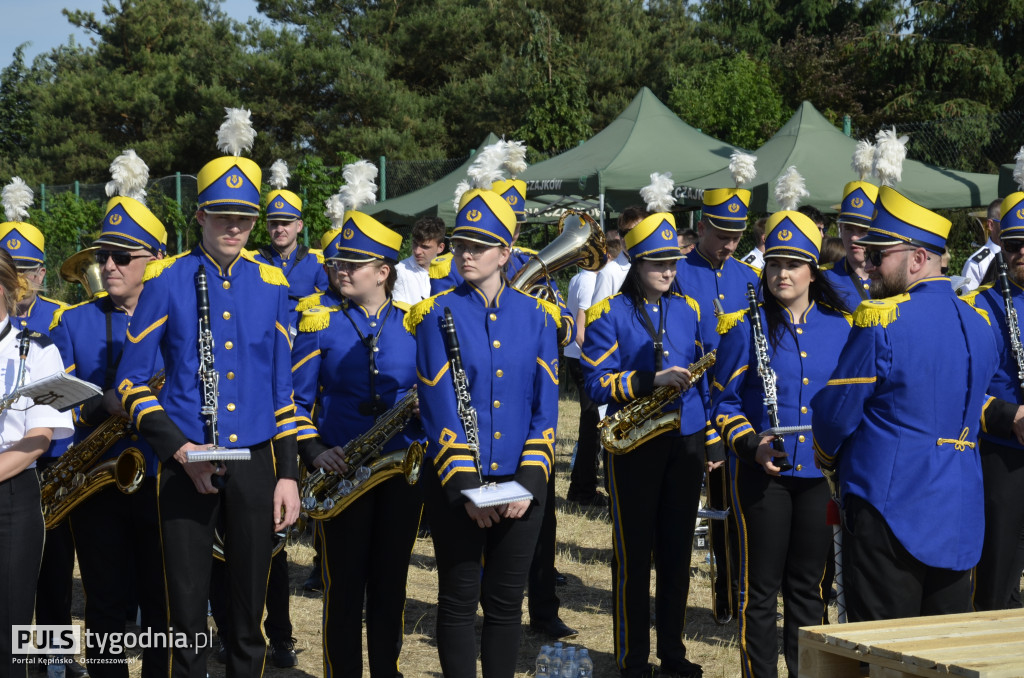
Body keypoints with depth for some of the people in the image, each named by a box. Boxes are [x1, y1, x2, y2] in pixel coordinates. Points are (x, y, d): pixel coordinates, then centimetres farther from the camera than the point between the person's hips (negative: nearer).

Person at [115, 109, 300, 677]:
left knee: (249, 614, 9)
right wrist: (179, 449, -14)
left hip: (255, 466, 3)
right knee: (186, 617, 1)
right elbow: (132, 381, -2)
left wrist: (287, 474, 5)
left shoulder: (271, 285, 7)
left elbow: (283, 387, 10)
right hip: (187, 469, -2)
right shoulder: (166, 281, -2)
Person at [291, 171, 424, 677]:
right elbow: (297, 399, -1)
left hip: (403, 469, 2)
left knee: (390, 583, 10)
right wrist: (313, 451, -14)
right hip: (341, 472, -2)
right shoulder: (320, 326, 1)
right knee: (344, 586, 2)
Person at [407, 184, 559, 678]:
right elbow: (439, 409, -8)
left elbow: (545, 410, 1)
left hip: (520, 489, 2)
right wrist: (464, 486, -14)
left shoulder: (537, 318, 3)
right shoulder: (439, 315, -3)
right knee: (458, 600, 5)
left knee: (506, 601, 9)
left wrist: (528, 484, -9)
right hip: (455, 486, -2)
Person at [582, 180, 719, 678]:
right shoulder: (610, 314, -5)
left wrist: (713, 440, 10)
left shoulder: (687, 310, 9)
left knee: (677, 551, 11)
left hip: (685, 442, 5)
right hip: (634, 446, -4)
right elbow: (597, 383, -11)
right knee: (634, 554, 1)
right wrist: (651, 380, -24)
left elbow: (704, 375, 14)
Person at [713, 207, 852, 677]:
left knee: (808, 586, 12)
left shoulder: (841, 328, 6)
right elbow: (724, 402, -1)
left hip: (820, 474, 3)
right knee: (761, 587, 3)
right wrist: (752, 445, -16)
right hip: (762, 473, -2)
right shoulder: (745, 327, -2)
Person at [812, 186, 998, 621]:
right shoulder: (978, 325, 8)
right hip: (960, 518, 7)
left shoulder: (882, 322, -14)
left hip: (888, 510, -7)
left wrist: (827, 456, 11)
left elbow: (836, 410, -9)